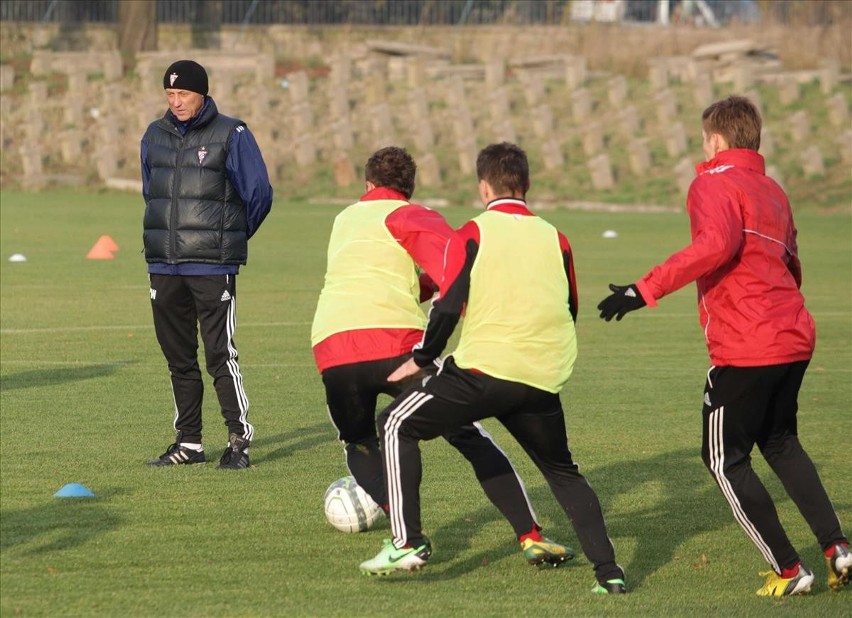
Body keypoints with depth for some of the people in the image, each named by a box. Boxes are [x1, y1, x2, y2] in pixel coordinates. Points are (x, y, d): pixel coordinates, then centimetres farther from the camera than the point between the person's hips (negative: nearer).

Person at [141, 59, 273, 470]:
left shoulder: (231, 135, -4)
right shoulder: (155, 136, 12)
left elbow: (259, 194, -1)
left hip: (213, 267, -5)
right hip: (164, 266, 5)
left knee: (220, 354, -8)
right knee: (178, 357, 8)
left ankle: (239, 440, -2)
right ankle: (188, 443, 15)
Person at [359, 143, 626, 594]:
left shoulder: (472, 234, -1)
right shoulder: (554, 239, 11)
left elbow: (449, 306, -8)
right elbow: (570, 312, 16)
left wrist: (421, 359, 5)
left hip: (485, 368, -4)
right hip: (544, 380, 4)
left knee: (398, 425, 12)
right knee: (563, 472, 22)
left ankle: (408, 543, 1)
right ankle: (608, 570, 8)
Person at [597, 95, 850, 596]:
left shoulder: (715, 184, -7)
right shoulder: (773, 191, 18)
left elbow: (716, 244, -26)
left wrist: (646, 290, -26)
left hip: (745, 348, -8)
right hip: (794, 338, 8)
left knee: (726, 458, 5)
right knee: (781, 443, 25)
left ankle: (789, 570, 3)